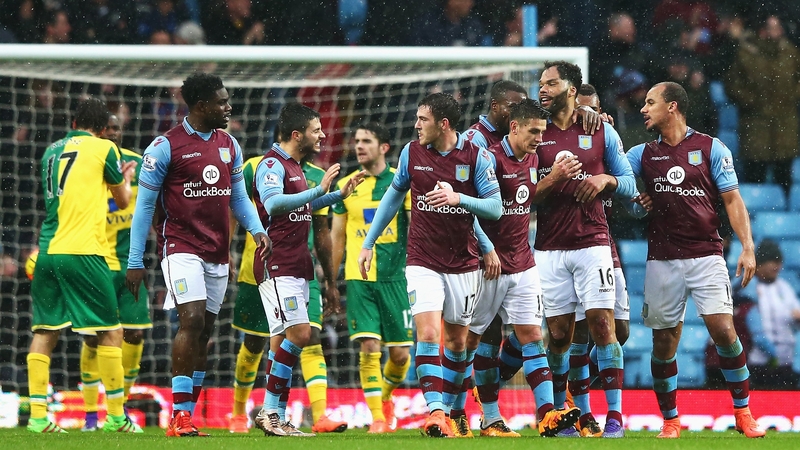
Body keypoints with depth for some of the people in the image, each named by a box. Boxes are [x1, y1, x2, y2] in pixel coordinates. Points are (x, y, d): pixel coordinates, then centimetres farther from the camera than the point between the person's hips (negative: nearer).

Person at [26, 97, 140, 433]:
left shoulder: (52, 151, 17)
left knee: (44, 331, 7)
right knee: (110, 331, 4)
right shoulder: (103, 149, 2)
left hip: (48, 251, 5)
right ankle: (116, 416, 3)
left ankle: (37, 415, -1)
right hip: (83, 251, -5)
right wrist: (125, 178, 34)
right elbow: (123, 201, 13)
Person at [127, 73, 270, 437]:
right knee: (192, 319, -20)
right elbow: (145, 205, -3)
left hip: (217, 254, 7)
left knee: (204, 332, 6)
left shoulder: (228, 145, 13)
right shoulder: (166, 146, -6)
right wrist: (135, 261, -5)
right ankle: (179, 417, -19)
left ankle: (188, 417, 10)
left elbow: (238, 195, 20)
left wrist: (257, 229, 1)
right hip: (181, 248, -7)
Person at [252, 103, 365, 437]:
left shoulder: (294, 166, 18)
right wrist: (318, 190, -33)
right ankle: (271, 412, -11)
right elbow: (273, 203, -32)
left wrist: (339, 194, 27)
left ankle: (273, 416, 10)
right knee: (299, 333, -16)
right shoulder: (272, 164, -13)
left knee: (282, 340, 8)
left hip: (296, 265, 10)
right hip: (278, 265, -10)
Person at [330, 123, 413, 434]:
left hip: (395, 277, -1)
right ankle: (377, 417, -3)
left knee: (400, 353, 1)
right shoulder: (346, 185, 7)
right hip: (359, 278, 1)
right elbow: (337, 237, 13)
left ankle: (386, 397, 30)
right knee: (369, 347, -11)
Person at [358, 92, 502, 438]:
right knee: (428, 333, -17)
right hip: (422, 262, 0)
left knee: (456, 340, 10)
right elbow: (394, 195, 14)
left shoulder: (477, 156, -8)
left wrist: (458, 198, -26)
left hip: (463, 263, 0)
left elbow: (495, 208, -9)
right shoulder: (412, 152, 0)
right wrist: (368, 243, 14)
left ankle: (447, 407, 25)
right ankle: (435, 412, -22)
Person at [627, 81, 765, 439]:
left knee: (723, 330, -14)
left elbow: (732, 199, 1)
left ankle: (743, 412, -2)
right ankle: (670, 420, 14)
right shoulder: (644, 154, 12)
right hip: (662, 259, 3)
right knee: (664, 342, 2)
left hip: (706, 256, -3)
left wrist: (747, 247, -9)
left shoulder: (711, 148, 3)